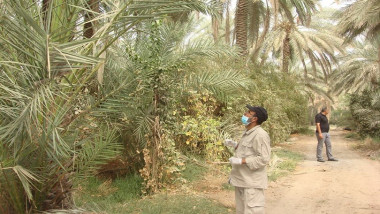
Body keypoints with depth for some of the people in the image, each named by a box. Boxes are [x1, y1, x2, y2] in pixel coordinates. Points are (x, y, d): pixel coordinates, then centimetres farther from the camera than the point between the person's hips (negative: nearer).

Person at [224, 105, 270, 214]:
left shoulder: (260, 135, -20)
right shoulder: (248, 132, 10)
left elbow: (264, 159, -25)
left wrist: (241, 161, -25)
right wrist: (234, 144, 8)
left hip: (252, 182, -10)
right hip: (242, 180, 10)